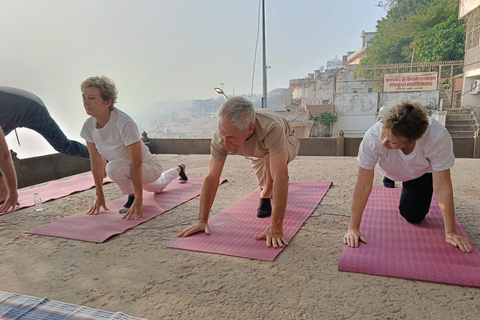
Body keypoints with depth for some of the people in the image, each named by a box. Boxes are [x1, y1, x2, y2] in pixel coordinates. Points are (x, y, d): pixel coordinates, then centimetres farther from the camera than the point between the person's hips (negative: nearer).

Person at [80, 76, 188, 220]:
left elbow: (136, 163, -36)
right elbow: (96, 162, -11)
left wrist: (138, 199, -37)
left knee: (114, 168, -36)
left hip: (150, 166, -7)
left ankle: (132, 197, -7)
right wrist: (100, 196, -9)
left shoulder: (125, 124, -36)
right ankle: (178, 170, 63)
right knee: (157, 188, 35)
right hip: (127, 168, 7)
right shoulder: (89, 126, -16)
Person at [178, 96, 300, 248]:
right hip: (258, 151, 4)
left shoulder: (271, 128, -50)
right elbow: (211, 178, -30)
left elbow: (281, 178, -52)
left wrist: (276, 227, -53)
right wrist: (202, 220, -31)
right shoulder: (221, 137, -36)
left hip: (286, 141, -4)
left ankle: (266, 200, -8)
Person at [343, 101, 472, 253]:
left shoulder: (438, 137, -42)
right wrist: (353, 228, -35)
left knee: (413, 216, 0)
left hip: (422, 172, 0)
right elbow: (363, 186, -37)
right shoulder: (373, 137, -43)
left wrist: (451, 233, -30)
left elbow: (442, 188, -33)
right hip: (390, 171, 1)